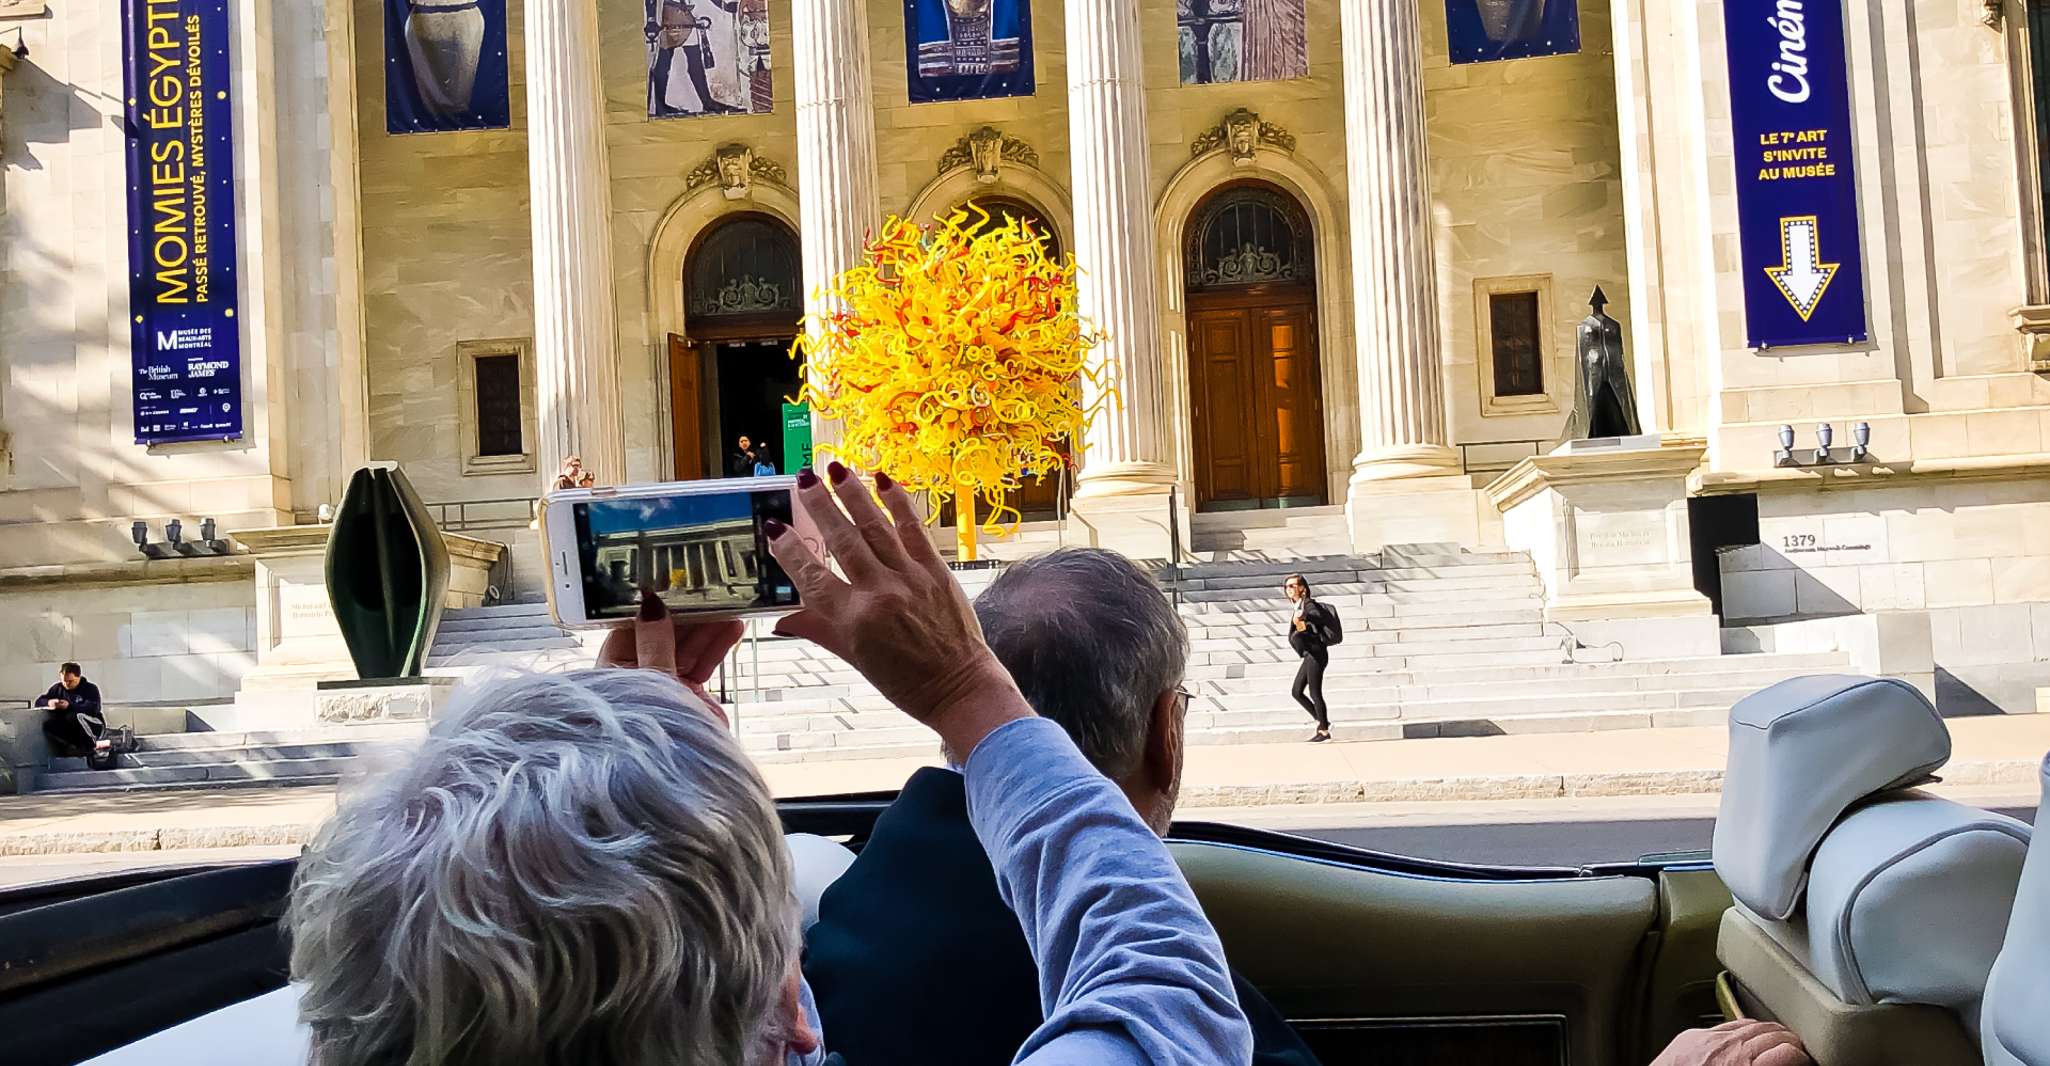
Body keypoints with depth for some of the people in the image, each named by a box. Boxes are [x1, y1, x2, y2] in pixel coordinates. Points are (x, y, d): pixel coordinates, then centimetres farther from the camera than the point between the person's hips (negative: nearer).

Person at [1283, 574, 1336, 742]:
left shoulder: (1308, 604, -10)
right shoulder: (1298, 607, 16)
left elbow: (1319, 617, -31)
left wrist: (1304, 617, -47)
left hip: (1316, 654, -9)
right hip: (1310, 655, 9)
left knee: (1315, 693, -4)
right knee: (1296, 692, 10)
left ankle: (1324, 731, 5)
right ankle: (1322, 721, 20)